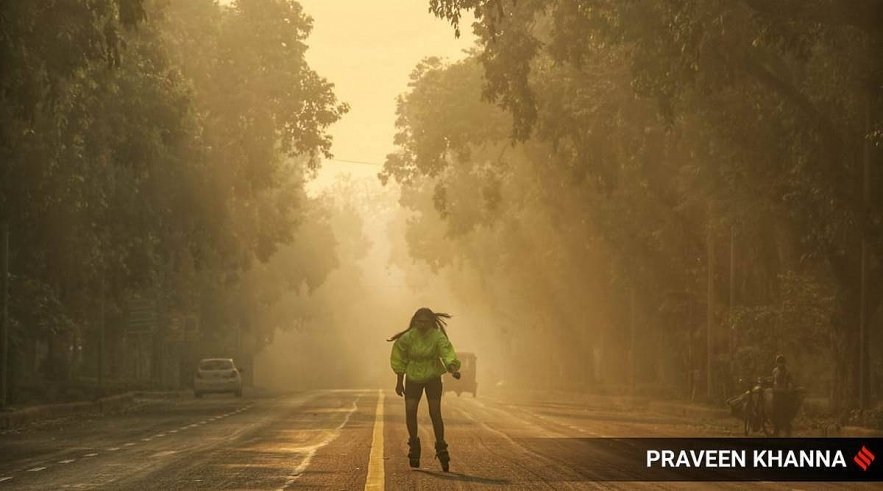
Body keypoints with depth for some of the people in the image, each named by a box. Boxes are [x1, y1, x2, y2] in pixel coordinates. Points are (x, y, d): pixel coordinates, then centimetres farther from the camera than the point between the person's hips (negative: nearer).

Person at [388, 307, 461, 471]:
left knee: (435, 413, -8)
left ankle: (441, 448, 5)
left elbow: (447, 354, -32)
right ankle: (414, 444, 10)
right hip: (413, 378, 1)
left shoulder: (438, 337, -18)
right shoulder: (407, 338, -13)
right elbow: (399, 361, -1)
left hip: (432, 378, -1)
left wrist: (453, 369, -52)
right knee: (410, 410, -11)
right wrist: (399, 383, 2)